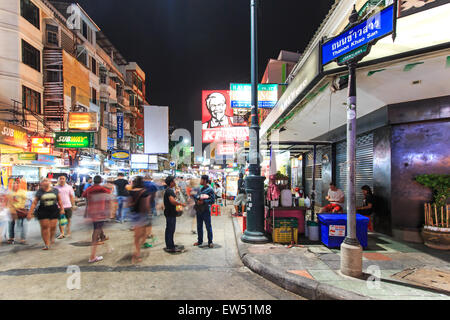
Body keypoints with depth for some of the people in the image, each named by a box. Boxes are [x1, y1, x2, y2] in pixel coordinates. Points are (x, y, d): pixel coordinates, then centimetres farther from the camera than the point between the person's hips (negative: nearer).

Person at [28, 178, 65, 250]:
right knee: (45, 227, -2)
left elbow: (59, 200, 15)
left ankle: (51, 238, 31)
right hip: (43, 211, -1)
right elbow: (34, 203, 5)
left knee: (53, 226, -1)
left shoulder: (55, 190, 7)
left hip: (54, 211, 1)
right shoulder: (39, 192, 4)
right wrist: (30, 213, 0)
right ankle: (46, 244, 7)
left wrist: (62, 209, 12)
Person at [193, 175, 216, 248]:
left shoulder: (210, 189, -8)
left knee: (208, 226, 1)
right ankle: (200, 241, 26)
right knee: (199, 226, 14)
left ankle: (210, 242, 12)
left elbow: (212, 200, -13)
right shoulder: (200, 189, 11)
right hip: (199, 210, 6)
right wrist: (197, 200, -9)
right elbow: (196, 196, 13)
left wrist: (203, 202, -20)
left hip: (206, 210, -6)